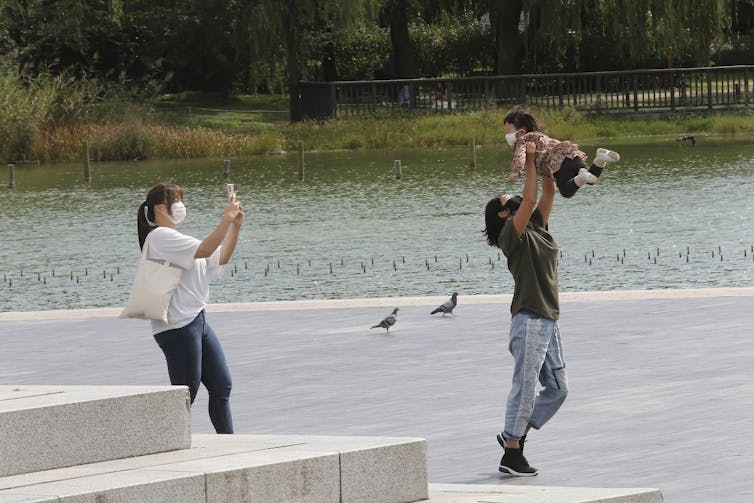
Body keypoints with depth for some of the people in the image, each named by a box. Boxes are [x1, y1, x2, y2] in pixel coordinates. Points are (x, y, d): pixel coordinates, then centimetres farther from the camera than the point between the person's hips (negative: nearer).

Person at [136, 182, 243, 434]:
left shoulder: (172, 239, 21)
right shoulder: (160, 237, -11)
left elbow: (220, 258, 18)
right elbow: (204, 250, -24)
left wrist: (236, 226, 7)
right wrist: (227, 219, -22)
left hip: (195, 320, 10)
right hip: (177, 327, -10)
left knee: (221, 385, 10)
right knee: (185, 393, -7)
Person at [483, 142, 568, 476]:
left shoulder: (537, 228, 16)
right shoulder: (512, 233, -6)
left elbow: (548, 193, 16)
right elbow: (530, 199, -18)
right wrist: (529, 161, -14)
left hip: (548, 321, 9)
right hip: (529, 321, -9)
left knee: (557, 387, 11)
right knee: (524, 387, -7)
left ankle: (515, 434, 20)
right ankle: (511, 454, -2)